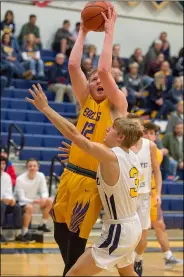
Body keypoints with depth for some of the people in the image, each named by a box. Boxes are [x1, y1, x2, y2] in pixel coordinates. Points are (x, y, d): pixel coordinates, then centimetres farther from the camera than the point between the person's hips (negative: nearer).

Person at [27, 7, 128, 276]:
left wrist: (109, 32, -13)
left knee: (76, 239, 0)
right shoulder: (86, 101, 8)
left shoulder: (117, 105, -5)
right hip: (70, 174, 5)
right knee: (61, 233, 11)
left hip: (92, 180, -5)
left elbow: (104, 69, -19)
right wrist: (83, 32, 1)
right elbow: (73, 66, -1)